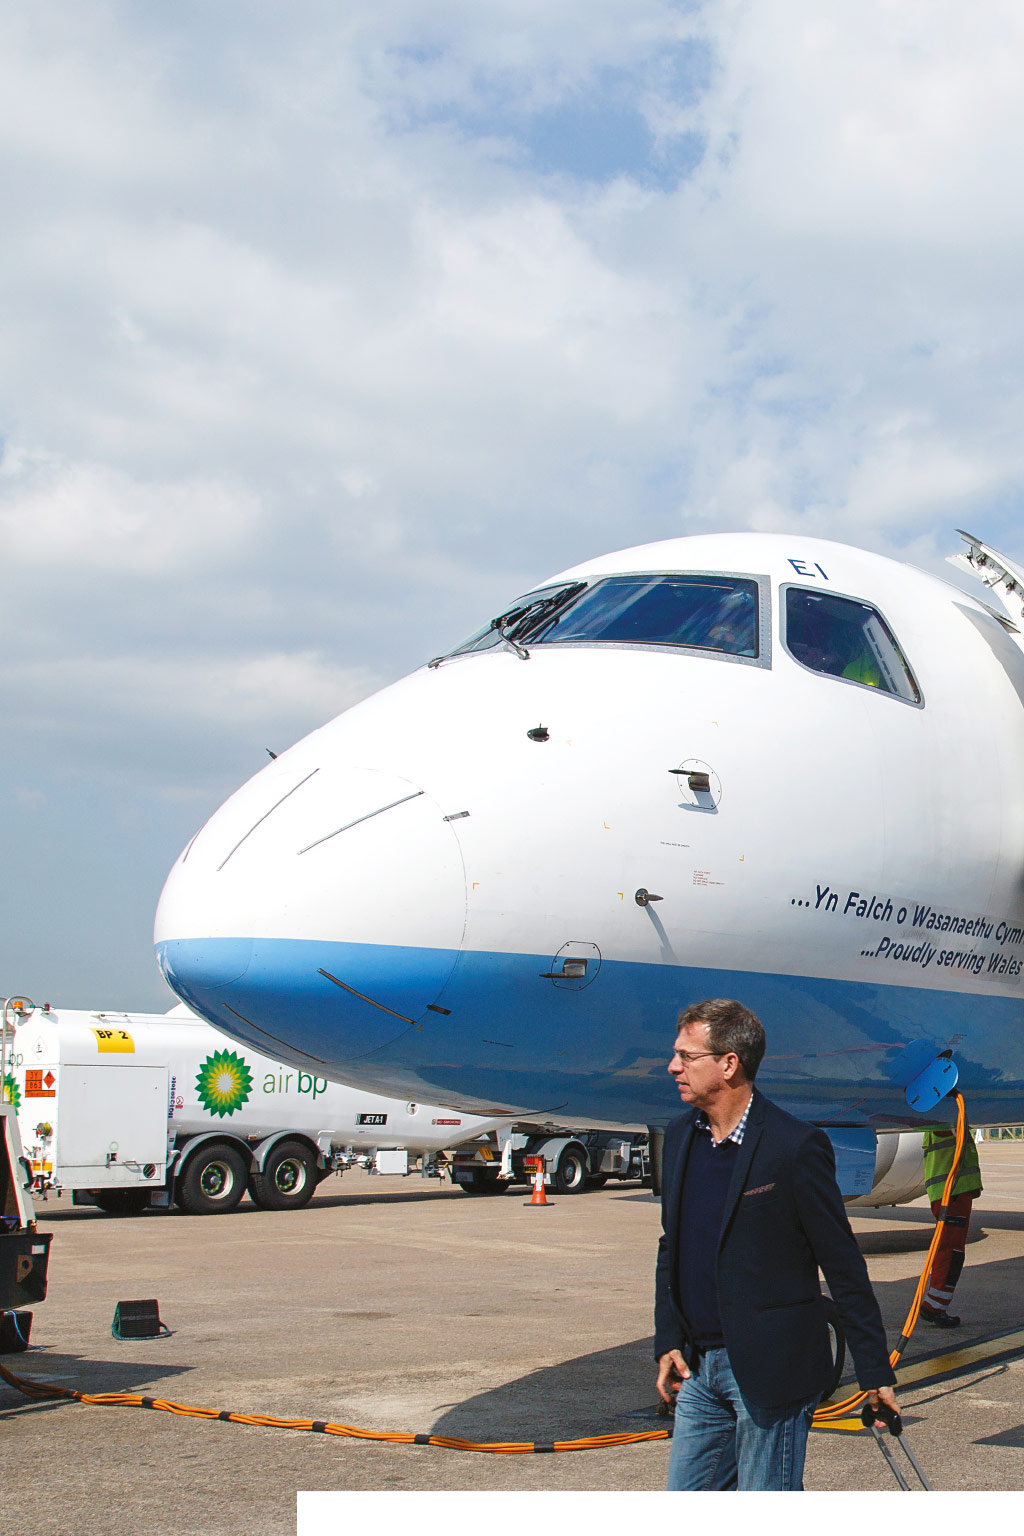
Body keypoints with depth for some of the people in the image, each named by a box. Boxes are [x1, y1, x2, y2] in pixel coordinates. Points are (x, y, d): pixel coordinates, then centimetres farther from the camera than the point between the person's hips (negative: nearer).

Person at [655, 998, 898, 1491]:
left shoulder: (795, 1147, -14)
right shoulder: (680, 1137, 8)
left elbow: (844, 1266, -10)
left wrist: (875, 1372, -8)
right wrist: (668, 1340, 9)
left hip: (770, 1371, -7)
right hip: (698, 1366, 7)